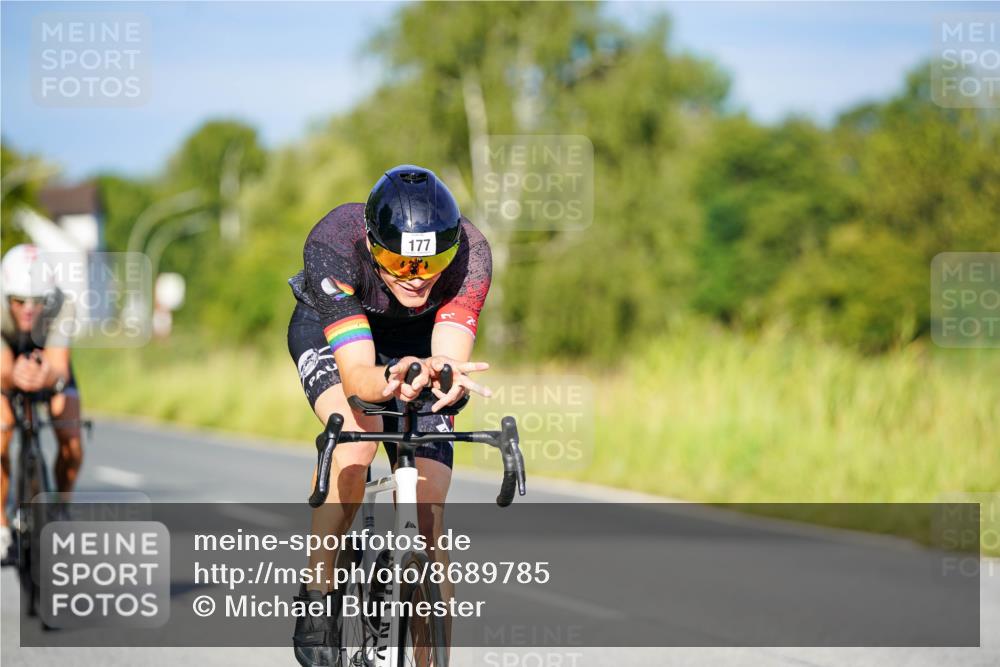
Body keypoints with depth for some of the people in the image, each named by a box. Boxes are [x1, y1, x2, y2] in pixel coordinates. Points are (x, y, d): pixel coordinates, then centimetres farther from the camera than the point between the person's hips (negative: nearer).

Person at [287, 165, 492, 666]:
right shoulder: (333, 244, -39)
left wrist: (443, 375, -65)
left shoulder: (469, 252, -34)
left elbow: (451, 358, -41)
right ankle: (317, 594, -16)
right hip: (329, 331, -2)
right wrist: (388, 381, -67)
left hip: (417, 340, 2)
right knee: (356, 433, -34)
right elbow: (356, 374, -45)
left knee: (427, 518, -9)